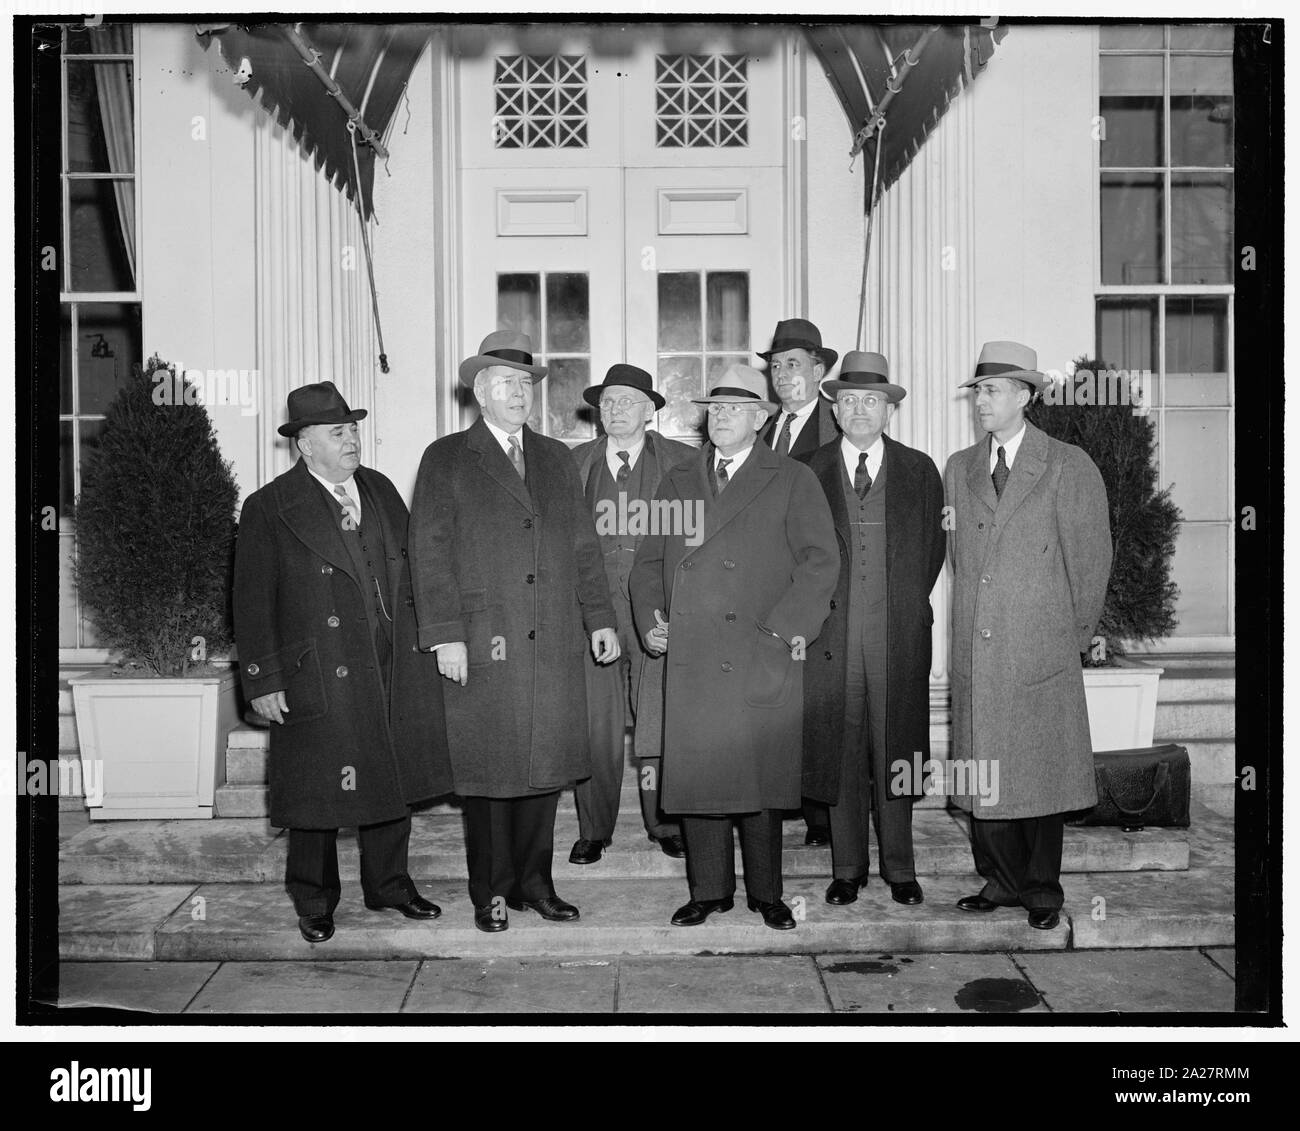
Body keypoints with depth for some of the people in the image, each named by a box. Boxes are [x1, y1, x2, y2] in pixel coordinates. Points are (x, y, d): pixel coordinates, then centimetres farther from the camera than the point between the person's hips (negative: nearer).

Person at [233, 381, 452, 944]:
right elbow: (253, 601, -6)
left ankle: (388, 883, 31)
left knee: (394, 779, 13)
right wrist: (262, 680, -9)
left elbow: (411, 568, 16)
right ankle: (314, 903, 24)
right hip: (319, 679, -5)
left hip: (394, 669, 5)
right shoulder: (268, 508, -5)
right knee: (318, 791, 5)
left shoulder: (381, 490, 11)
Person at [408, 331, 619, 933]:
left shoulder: (556, 458, 18)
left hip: (555, 643, 4)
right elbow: (430, 552, -3)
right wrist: (445, 635, -11)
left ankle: (534, 882, 21)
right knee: (488, 769, 2)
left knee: (544, 764, 7)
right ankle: (491, 894, 15)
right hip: (483, 643, -4)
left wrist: (600, 618, 9)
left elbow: (583, 545, 16)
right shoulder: (445, 458, 4)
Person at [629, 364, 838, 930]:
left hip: (761, 659, -3)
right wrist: (650, 619, 3)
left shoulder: (793, 481, 5)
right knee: (695, 776, 5)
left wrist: (784, 626, -12)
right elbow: (649, 559, 18)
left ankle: (766, 893, 18)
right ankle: (709, 891, 20)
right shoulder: (678, 480, 17)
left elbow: (820, 559, -3)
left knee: (761, 775, 2)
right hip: (689, 660, 3)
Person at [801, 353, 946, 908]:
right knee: (839, 752, 4)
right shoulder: (810, 472, 7)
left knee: (894, 751, 5)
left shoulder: (918, 470, 8)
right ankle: (848, 868, 17)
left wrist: (909, 603, 6)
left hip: (900, 634, 0)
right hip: (831, 632, 0)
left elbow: (934, 549, 12)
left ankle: (899, 869, 18)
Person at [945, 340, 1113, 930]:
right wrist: (974, 617, 12)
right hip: (974, 651, 4)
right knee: (981, 768, 5)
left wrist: (1075, 634, 4)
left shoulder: (1070, 467, 0)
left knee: (1041, 770, 2)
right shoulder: (958, 469, 13)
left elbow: (1091, 557, 2)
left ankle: (1043, 891, 16)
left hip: (1041, 652, -4)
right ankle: (1001, 881, 19)